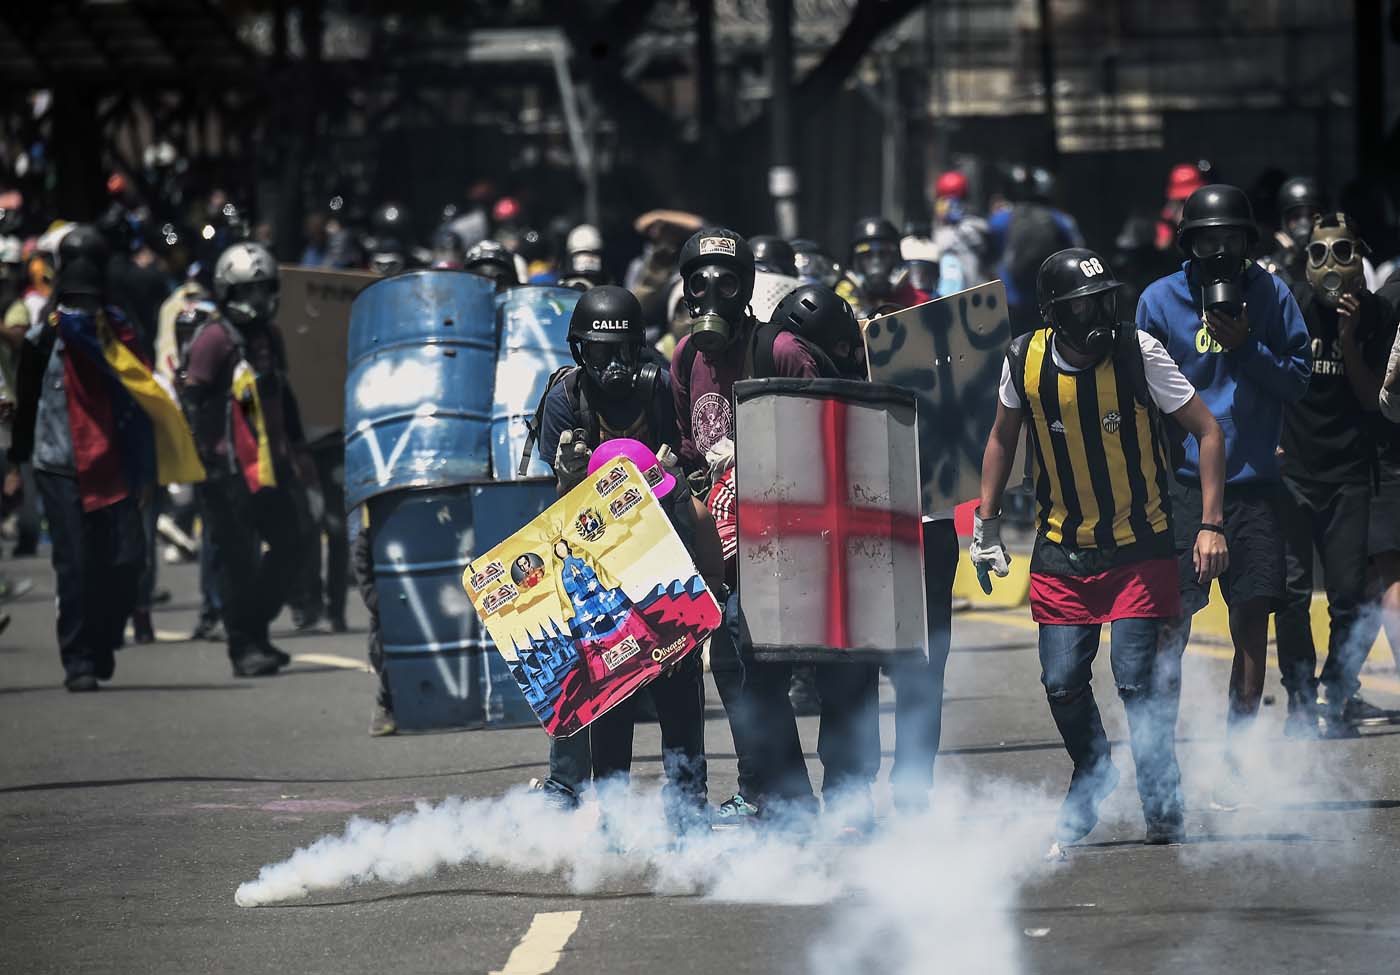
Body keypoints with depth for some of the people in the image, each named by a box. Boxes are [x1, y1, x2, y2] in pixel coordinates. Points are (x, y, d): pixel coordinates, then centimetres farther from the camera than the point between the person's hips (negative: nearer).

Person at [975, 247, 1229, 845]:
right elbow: (1003, 438, 14)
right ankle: (1091, 777, 27)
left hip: (1139, 547, -2)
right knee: (1062, 682, -2)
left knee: (1138, 677, -12)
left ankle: (1161, 799, 9)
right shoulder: (1026, 361, -6)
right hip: (1061, 549, 3)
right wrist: (986, 522, 13)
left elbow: (1207, 431, -8)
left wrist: (1210, 525, -13)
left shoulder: (1138, 353, -14)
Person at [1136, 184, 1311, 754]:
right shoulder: (1161, 300, 1)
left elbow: (1297, 378, 3)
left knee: (1253, 618, 3)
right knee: (1173, 619, -4)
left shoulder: (1270, 295, 4)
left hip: (1253, 480, 1)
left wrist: (1246, 346, -12)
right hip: (1184, 482, -1)